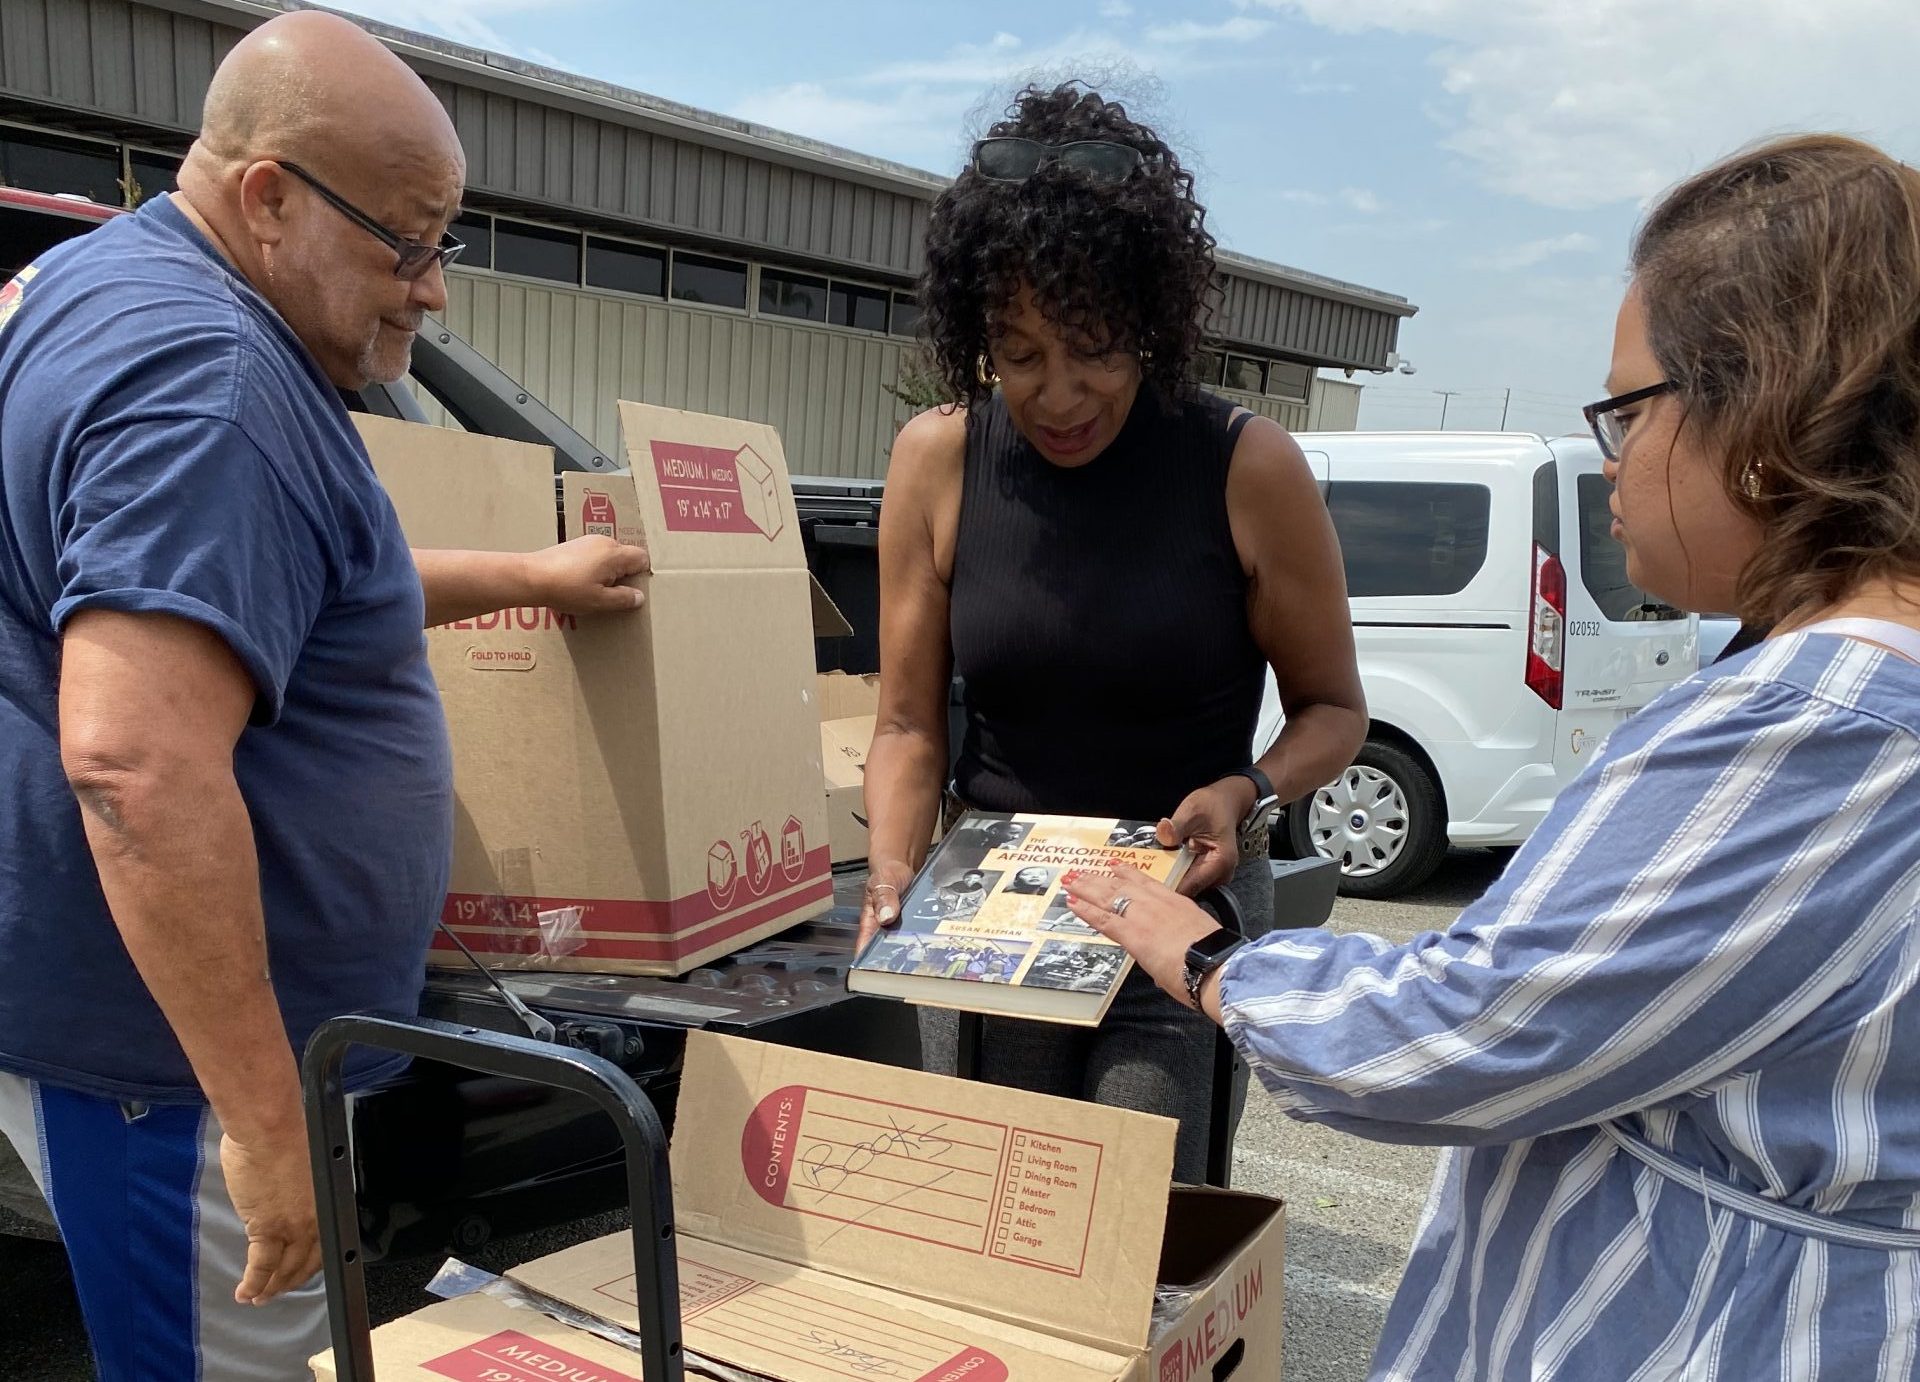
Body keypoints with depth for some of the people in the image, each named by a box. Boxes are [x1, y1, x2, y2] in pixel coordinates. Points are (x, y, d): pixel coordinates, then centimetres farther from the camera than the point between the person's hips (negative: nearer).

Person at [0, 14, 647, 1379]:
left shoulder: (111, 284, 12)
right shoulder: (206, 375, -23)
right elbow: (139, 766, -34)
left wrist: (527, 575, 32)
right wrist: (264, 1117, -29)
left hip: (124, 1007, 10)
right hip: (177, 1048, -10)